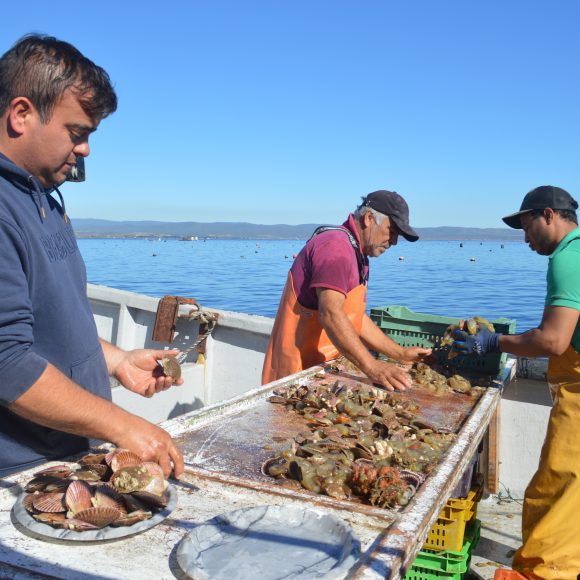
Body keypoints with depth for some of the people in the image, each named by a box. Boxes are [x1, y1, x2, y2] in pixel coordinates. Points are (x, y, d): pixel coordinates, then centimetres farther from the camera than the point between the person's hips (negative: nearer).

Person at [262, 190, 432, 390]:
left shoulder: (358, 257, 16)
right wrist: (371, 367, -34)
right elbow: (330, 313, -29)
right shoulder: (336, 245, -17)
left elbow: (355, 319, 16)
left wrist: (401, 354, 10)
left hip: (321, 368, 9)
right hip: (298, 371, -9)